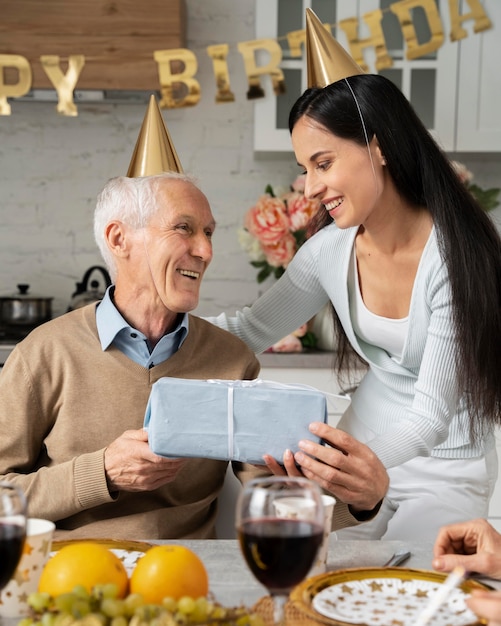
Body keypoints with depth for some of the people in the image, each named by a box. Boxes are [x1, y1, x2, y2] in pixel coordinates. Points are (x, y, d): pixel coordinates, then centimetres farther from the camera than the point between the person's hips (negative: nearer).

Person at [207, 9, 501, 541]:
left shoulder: (454, 254, -24)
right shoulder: (332, 249, -8)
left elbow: (433, 412, -26)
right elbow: (252, 328, 5)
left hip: (446, 471, -4)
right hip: (360, 448, 5)